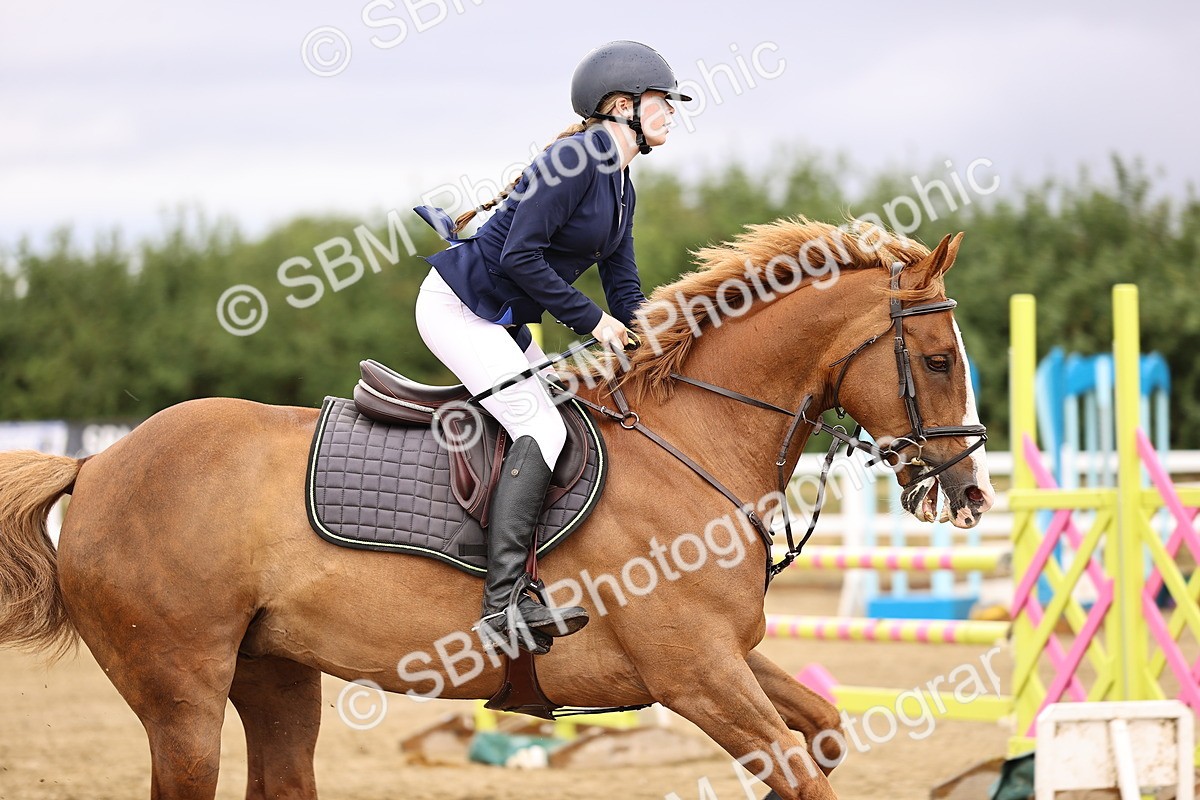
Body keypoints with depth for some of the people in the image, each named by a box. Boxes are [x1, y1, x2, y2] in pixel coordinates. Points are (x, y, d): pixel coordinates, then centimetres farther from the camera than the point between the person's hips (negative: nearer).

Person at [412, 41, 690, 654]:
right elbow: (520, 256, -23)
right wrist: (592, 320, -17)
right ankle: (505, 602, -29)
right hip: (457, 306, -10)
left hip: (502, 324, 10)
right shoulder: (578, 158, -18)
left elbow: (626, 293, 16)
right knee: (542, 428, -21)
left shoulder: (621, 187, 13)